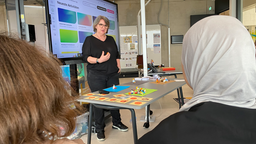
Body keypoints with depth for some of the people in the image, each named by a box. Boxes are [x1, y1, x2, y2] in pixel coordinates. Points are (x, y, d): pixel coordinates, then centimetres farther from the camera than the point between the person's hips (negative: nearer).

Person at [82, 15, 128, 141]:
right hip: (96, 76, -5)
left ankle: (116, 123, 28)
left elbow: (117, 54, 21)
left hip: (112, 74, 5)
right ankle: (99, 129, 14)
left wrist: (118, 65, 9)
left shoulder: (111, 39, 15)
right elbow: (85, 57, -8)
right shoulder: (89, 40, 0)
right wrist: (99, 60, -22)